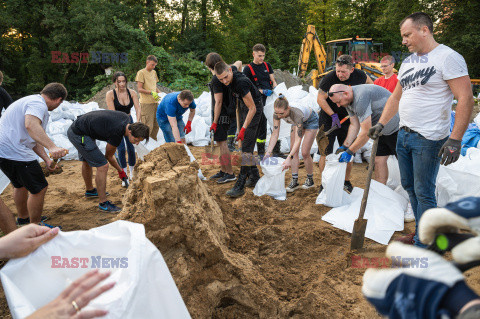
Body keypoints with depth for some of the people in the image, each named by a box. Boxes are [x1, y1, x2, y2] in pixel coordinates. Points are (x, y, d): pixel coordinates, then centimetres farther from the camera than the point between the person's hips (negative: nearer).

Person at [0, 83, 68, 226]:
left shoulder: (31, 101, 23)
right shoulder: (38, 103, -12)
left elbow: (34, 139, 25)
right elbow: (31, 126, -35)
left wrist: (47, 159, 19)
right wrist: (52, 147, -45)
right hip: (15, 153, -11)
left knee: (21, 185, 29)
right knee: (39, 188, -1)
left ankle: (23, 217, 47)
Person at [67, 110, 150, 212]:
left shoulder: (126, 118, -8)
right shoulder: (116, 136, -28)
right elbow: (109, 156, -9)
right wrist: (120, 171, 6)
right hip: (79, 135, -10)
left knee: (87, 161, 28)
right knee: (102, 166, -13)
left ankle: (90, 190, 51)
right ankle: (103, 203, -2)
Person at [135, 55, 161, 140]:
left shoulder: (154, 72, 19)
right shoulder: (141, 73, -4)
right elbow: (139, 89, -10)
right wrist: (151, 93, -20)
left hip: (155, 102, 7)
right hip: (146, 103, -7)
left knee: (156, 125, 9)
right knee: (148, 126, -9)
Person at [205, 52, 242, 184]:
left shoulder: (216, 79, -19)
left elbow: (218, 102, -21)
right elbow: (238, 63, 29)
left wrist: (215, 122, -17)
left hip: (221, 114, -9)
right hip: (230, 113, 9)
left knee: (222, 142, -6)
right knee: (221, 142, 15)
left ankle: (230, 174, -3)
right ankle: (223, 170, 22)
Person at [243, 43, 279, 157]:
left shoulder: (267, 65, 16)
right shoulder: (248, 69, 1)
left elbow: (273, 81, 14)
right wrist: (262, 91, -16)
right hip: (259, 101, -4)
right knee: (262, 126, -1)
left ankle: (277, 150, 14)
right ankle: (260, 152, 12)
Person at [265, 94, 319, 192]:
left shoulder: (296, 114, -45)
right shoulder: (277, 114, -30)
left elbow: (298, 140, -46)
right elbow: (275, 134, -23)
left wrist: (289, 158, -54)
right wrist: (268, 153, -29)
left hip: (311, 121, -5)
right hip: (297, 122, 5)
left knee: (305, 153, -8)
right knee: (294, 151, -3)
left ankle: (310, 179, 13)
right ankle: (294, 180, 3)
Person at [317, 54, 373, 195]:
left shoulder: (359, 75, -9)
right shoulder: (329, 78, -20)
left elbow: (369, 82, 16)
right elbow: (320, 99, -14)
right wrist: (333, 115, -18)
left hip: (348, 119, 3)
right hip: (328, 118, -3)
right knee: (325, 152, -4)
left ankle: (347, 182, 22)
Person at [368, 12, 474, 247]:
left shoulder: (448, 57, -12)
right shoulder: (408, 61, 14)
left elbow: (466, 99, -17)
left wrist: (455, 140, -23)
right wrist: (380, 124, 15)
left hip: (428, 139, -8)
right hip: (404, 134, 9)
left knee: (424, 192, -1)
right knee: (409, 186, 16)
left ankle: (423, 246, 12)